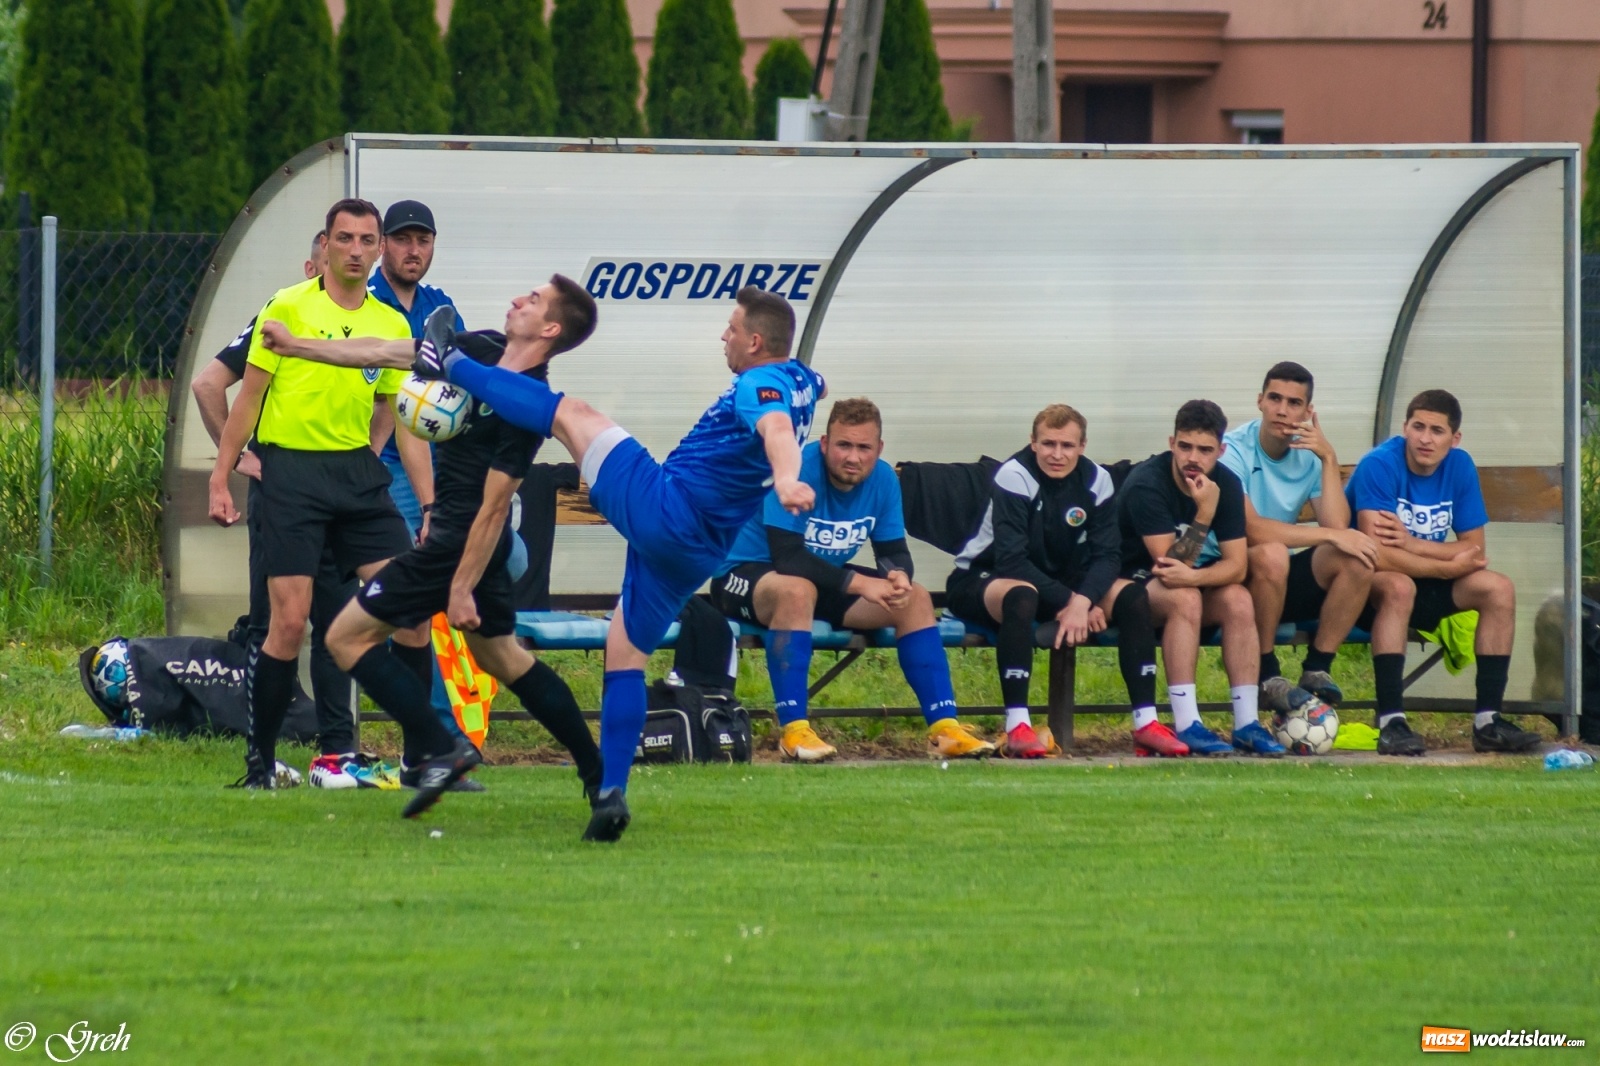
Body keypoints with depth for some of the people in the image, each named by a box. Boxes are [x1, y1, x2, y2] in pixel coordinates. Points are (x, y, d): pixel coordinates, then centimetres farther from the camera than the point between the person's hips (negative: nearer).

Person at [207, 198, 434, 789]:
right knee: (290, 622, -10)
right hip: (290, 470, -4)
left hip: (359, 474, 4)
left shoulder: (392, 327, 10)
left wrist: (430, 504, 10)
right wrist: (220, 479, -2)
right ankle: (259, 758, 4)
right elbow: (249, 397, 1)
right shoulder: (287, 308, -2)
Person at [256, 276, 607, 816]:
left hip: (459, 543, -10)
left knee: (348, 636, -4)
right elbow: (382, 351, 10)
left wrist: (461, 589, -20)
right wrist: (293, 344, 12)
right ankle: (598, 774, 25)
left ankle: (440, 749, -10)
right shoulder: (483, 351, 2)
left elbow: (494, 507, -21)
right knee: (500, 655, 21)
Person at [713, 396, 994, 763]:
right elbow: (786, 556, -32)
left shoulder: (882, 479, -5)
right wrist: (860, 584, -36)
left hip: (825, 579, 7)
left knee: (915, 599, -7)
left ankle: (944, 726, -5)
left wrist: (898, 577, -26)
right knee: (797, 589, -40)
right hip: (746, 579, -7)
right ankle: (793, 730, -39)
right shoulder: (797, 469, -27)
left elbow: (894, 551, 0)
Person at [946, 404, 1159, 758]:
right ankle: (1017, 728, -42)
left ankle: (1145, 724, -15)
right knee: (1021, 595, -40)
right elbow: (1011, 560, -27)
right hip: (981, 581, -6)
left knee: (1132, 595, -15)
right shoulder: (1014, 477, -22)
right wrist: (1068, 602, -31)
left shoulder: (1096, 481, -6)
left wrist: (1082, 601, -30)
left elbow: (1107, 554, -11)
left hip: (1061, 585, 6)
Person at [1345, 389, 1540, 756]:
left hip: (1424, 585, 6)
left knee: (1499, 589, -11)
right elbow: (1376, 554, -31)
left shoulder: (1459, 466, -4)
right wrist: (1451, 566, -21)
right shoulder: (1380, 465, -23)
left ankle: (1487, 720, -11)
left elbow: (1474, 549, -6)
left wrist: (1412, 544, -24)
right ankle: (1390, 723, -39)